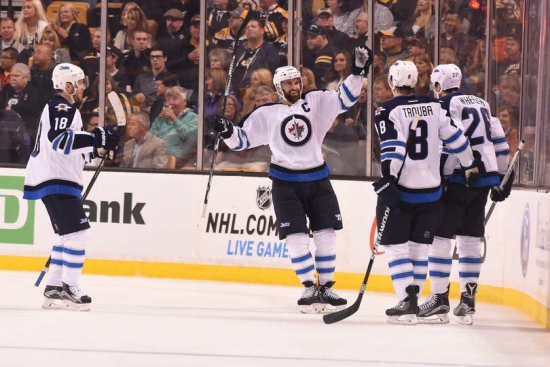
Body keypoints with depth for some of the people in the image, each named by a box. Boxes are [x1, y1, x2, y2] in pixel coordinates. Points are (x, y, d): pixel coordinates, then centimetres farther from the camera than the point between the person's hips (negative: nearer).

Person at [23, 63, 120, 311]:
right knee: (79, 232, -14)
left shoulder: (63, 108, 21)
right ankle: (69, 288, -14)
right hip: (55, 179, -11)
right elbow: (60, 140, -30)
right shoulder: (61, 108, -13)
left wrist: (95, 150, 16)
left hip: (56, 179, 11)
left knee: (68, 234, 15)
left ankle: (54, 289, 16)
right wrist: (96, 139, -33)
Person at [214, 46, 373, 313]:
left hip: (317, 180, 2)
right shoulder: (267, 114, 2)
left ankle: (326, 287, 10)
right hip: (286, 183, -2)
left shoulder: (316, 102, 4)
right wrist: (227, 132, -15)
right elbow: (243, 140, 5)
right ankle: (310, 288, 0)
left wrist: (358, 72, -13)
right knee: (296, 236, -8)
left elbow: (344, 99, 0)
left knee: (326, 234, 0)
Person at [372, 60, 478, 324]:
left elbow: (392, 148, -20)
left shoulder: (387, 111, -9)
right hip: (430, 191, 4)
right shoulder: (434, 107, 4)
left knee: (395, 245, 2)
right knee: (419, 246, 14)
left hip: (399, 192, -4)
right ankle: (413, 299, 17)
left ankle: (407, 302, -10)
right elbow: (455, 137, 7)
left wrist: (388, 178, -23)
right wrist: (470, 165, 20)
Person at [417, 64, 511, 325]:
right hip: (485, 179, 8)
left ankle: (439, 300, -6)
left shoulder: (446, 105, -5)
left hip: (459, 179, -8)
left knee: (440, 236, -3)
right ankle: (468, 302, 11)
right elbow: (499, 140, 18)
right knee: (470, 239, 12)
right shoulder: (481, 104, 18)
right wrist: (503, 177, 22)